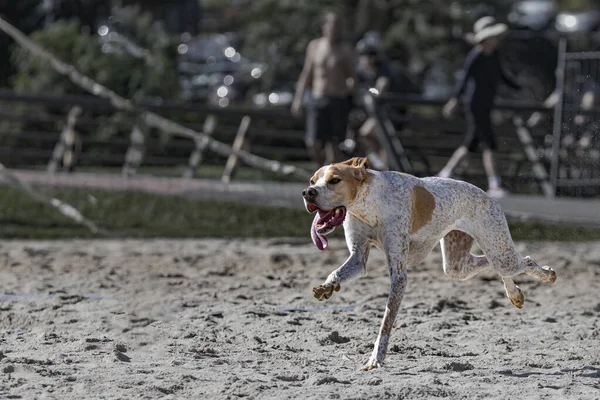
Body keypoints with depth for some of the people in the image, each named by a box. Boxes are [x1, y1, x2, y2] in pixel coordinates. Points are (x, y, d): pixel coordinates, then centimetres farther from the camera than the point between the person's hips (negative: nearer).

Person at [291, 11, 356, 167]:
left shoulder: (346, 50, 2)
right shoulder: (314, 46, 9)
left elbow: (352, 76, 1)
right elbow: (306, 74, 15)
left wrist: (351, 83, -22)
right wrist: (298, 99, 11)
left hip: (339, 101, -2)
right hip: (318, 100, 2)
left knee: (335, 145, -3)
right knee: (313, 143, -8)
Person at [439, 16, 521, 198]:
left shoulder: (494, 54, 10)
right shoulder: (475, 57, -15)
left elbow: (501, 75, 25)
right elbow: (464, 78, -25)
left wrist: (520, 89, 30)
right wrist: (454, 99, -36)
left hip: (485, 107, 9)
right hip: (475, 106, -9)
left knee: (470, 145, 14)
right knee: (489, 146, -10)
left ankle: (445, 174, 24)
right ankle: (494, 185, -10)